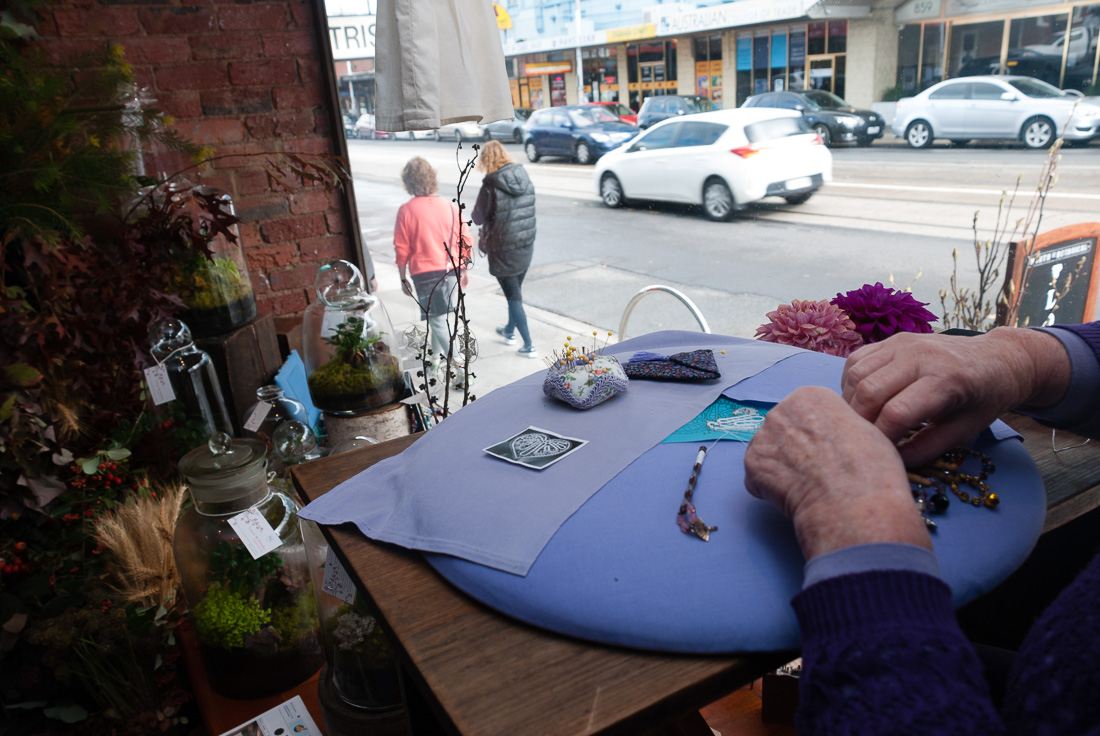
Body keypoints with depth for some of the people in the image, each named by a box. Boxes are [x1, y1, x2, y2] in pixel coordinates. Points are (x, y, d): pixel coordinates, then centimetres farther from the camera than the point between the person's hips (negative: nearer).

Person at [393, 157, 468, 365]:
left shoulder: (406, 211, -9)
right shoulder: (451, 207, -2)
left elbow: (402, 249, -6)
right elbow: (463, 242, 4)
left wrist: (403, 278, 5)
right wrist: (463, 269, 17)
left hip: (424, 273, -4)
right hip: (450, 270, 4)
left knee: (437, 319, 2)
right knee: (439, 315, 23)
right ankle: (437, 353, 39)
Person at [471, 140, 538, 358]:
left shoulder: (491, 185, -18)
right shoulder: (526, 180, 0)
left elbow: (478, 218, -11)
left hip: (503, 250, -6)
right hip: (526, 246, 6)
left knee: (513, 296, 3)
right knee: (515, 291, 23)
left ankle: (529, 346, 4)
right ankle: (510, 331, 41)